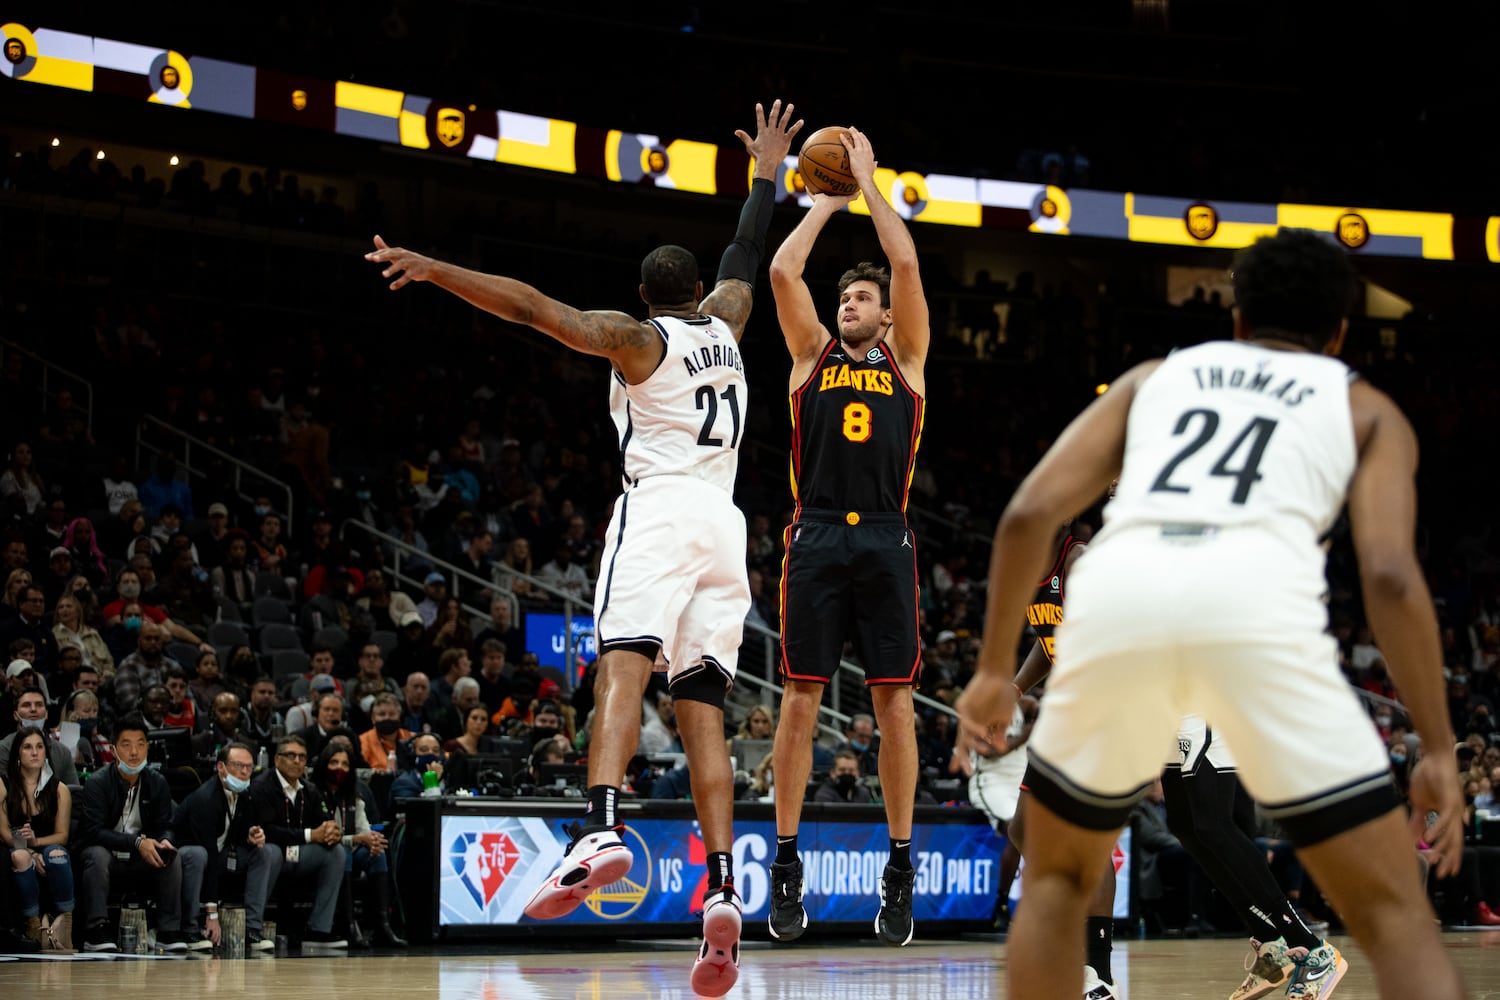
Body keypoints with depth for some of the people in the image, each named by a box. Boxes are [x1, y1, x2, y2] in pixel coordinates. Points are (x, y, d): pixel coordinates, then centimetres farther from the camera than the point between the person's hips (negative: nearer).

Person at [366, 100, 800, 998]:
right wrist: (767, 172, 53)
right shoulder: (723, 325, 20)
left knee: (624, 662, -22)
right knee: (703, 707, 2)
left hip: (659, 510, -5)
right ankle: (723, 889, -11)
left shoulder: (639, 338, 6)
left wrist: (434, 269, -8)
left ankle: (601, 829, -46)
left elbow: (535, 307, -6)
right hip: (723, 525, 5)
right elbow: (748, 256, 39)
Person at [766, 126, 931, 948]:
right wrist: (827, 201, 13)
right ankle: (785, 864, 4)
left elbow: (907, 268, 4)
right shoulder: (812, 356, 16)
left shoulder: (905, 359, 14)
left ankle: (900, 866, 3)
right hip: (816, 537, 0)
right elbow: (783, 272, 5)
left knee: (894, 700, -1)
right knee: (800, 698, -1)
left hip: (885, 541, 0)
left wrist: (869, 184, 8)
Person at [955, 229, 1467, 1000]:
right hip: (1257, 601, -2)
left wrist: (994, 669, 27)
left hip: (1117, 594, 2)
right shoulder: (1366, 409, 27)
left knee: (1058, 878, 26)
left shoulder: (1155, 376, 33)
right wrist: (1438, 750, 11)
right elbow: (1389, 574, 9)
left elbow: (1028, 514, 20)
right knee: (1393, 916, 6)